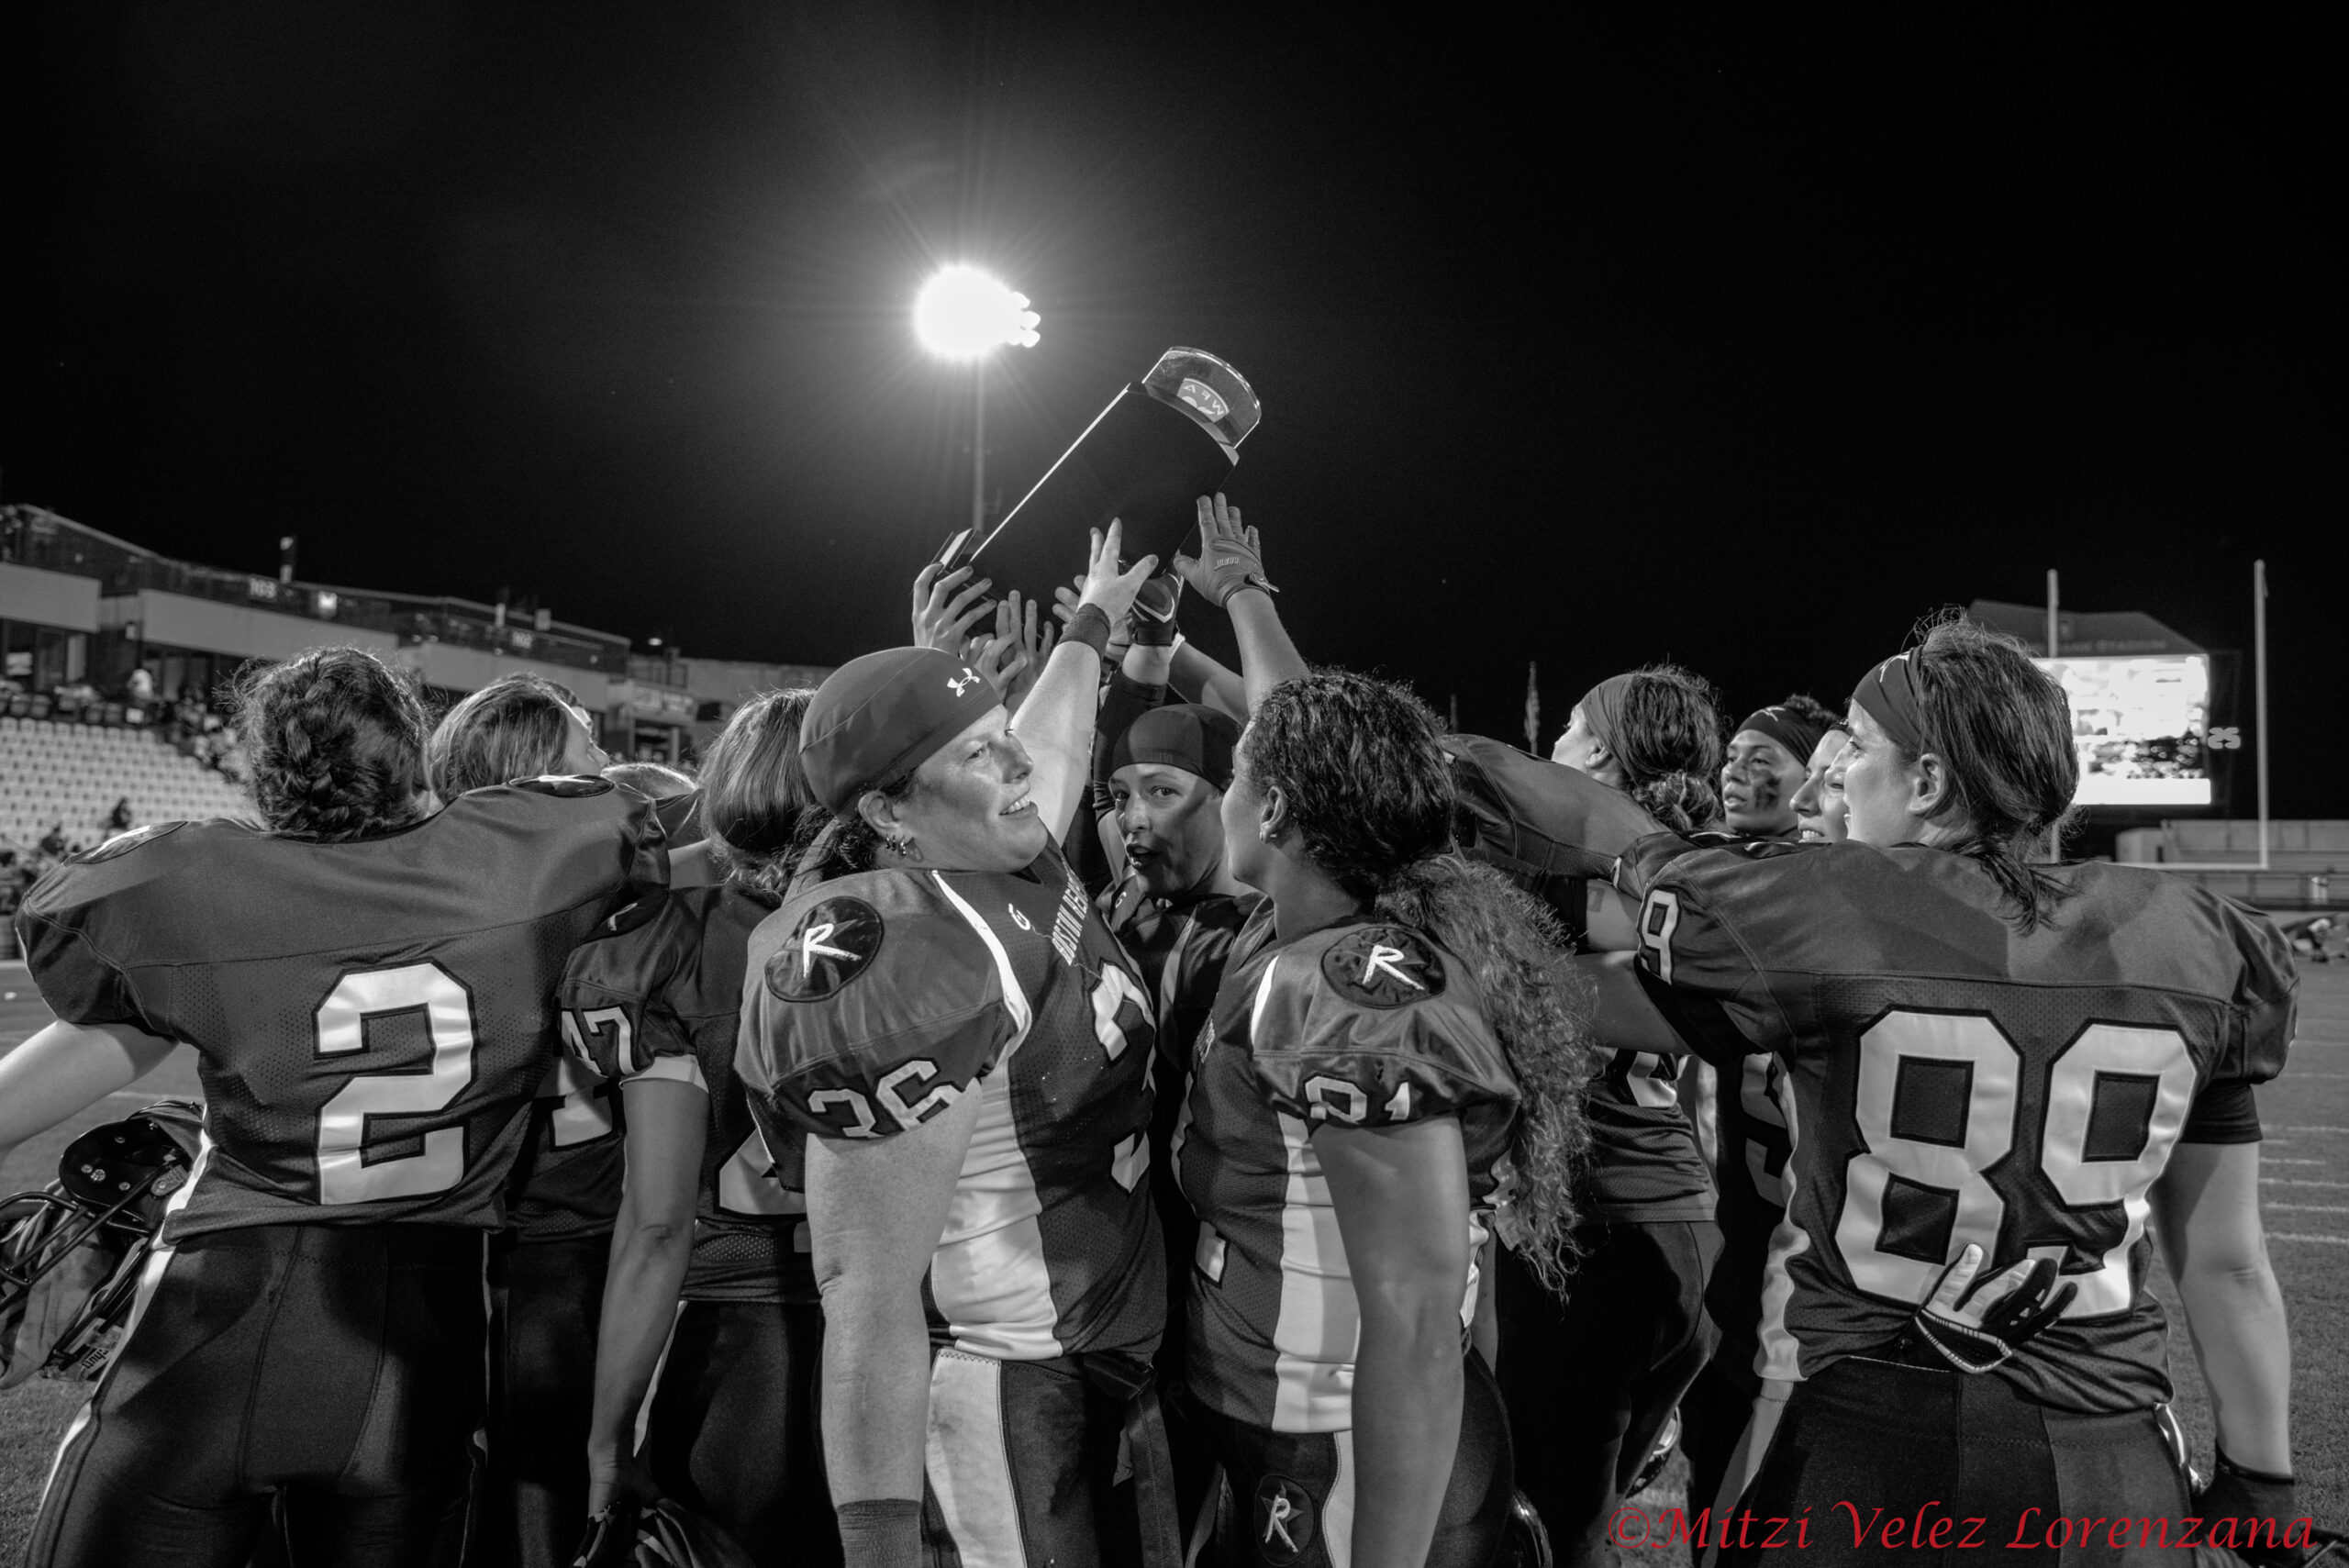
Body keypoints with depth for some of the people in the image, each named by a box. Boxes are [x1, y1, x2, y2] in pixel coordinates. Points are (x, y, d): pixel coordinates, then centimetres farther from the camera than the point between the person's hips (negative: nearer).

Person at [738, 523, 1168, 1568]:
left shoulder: (1016, 861, 2)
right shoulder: (909, 969, -26)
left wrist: (1092, 623, 43)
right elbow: (869, 1296, -27)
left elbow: (1054, 738, 26)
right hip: (1008, 1396, -10)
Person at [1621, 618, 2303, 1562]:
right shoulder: (2195, 948, 0)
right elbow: (2227, 1268, 3)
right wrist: (2260, 1490, 14)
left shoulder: (1812, 914, -12)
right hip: (2106, 1455, 4)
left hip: (1872, 1449, -3)